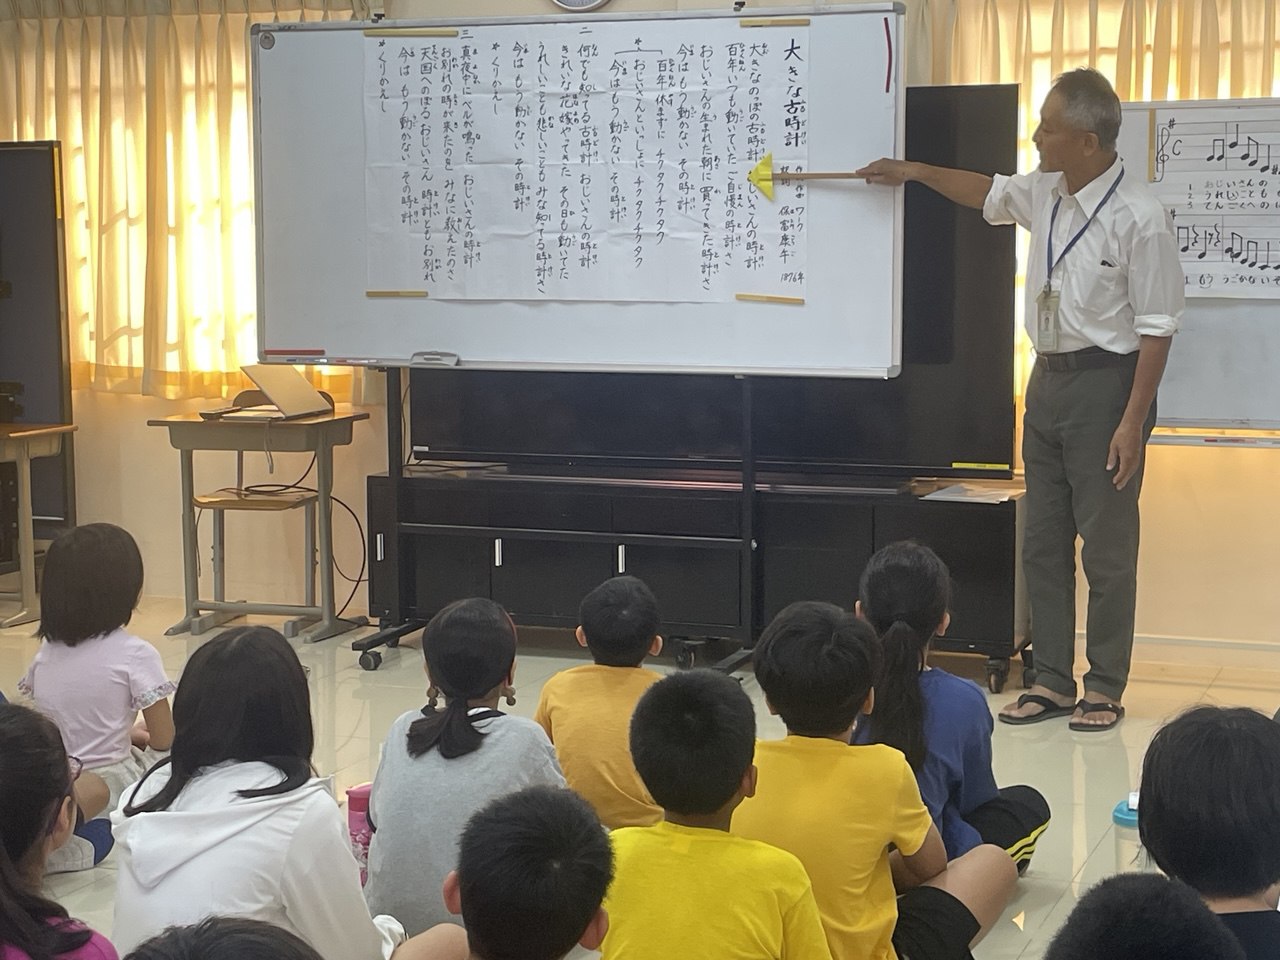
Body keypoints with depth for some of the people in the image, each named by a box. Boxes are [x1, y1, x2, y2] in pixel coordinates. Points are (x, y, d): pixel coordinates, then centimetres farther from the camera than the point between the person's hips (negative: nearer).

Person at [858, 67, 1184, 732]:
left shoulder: (1138, 216, -18)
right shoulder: (1044, 192, 3)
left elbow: (1157, 327, -17)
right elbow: (990, 193, 27)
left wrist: (1133, 421, -19)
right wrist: (914, 172, 29)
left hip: (1106, 378, -8)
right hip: (1049, 375, 8)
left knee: (1107, 547, 0)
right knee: (1043, 542, 11)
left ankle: (1105, 688, 12)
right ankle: (1051, 681, 20)